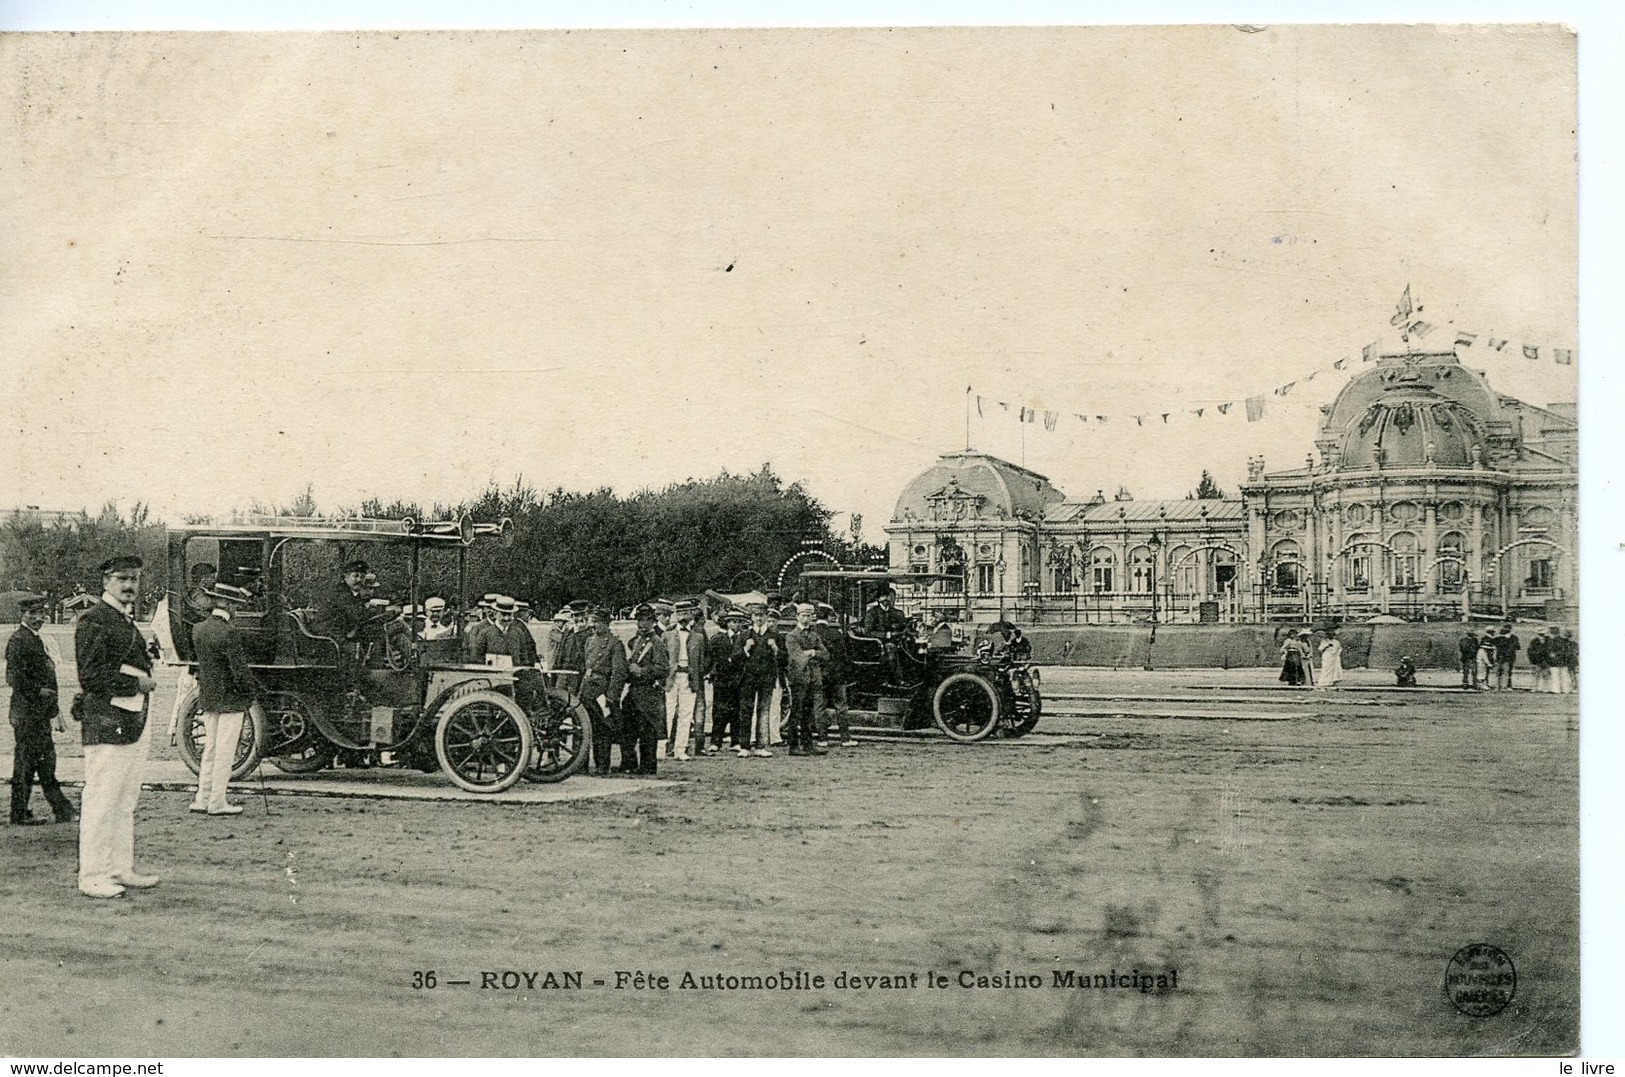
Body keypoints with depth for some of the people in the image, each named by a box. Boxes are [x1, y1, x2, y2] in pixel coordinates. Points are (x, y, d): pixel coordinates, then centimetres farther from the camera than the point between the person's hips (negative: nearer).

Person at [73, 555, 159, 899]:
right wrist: (136, 683, -12)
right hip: (107, 721, -10)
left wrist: (145, 678, 10)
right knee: (101, 800, -6)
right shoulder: (93, 620, -10)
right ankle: (93, 877, -2)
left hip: (136, 720, 10)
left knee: (126, 802, 14)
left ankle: (122, 870, 21)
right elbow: (91, 676, -17)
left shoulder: (128, 620, 19)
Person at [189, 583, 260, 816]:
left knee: (210, 749, 16)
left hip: (207, 698, 8)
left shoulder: (198, 629, 4)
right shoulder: (228, 633, -20)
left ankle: (202, 799, 19)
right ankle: (217, 803, 2)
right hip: (230, 699, -8)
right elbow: (240, 669, -19)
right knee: (225, 752, -1)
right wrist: (253, 692, -6)